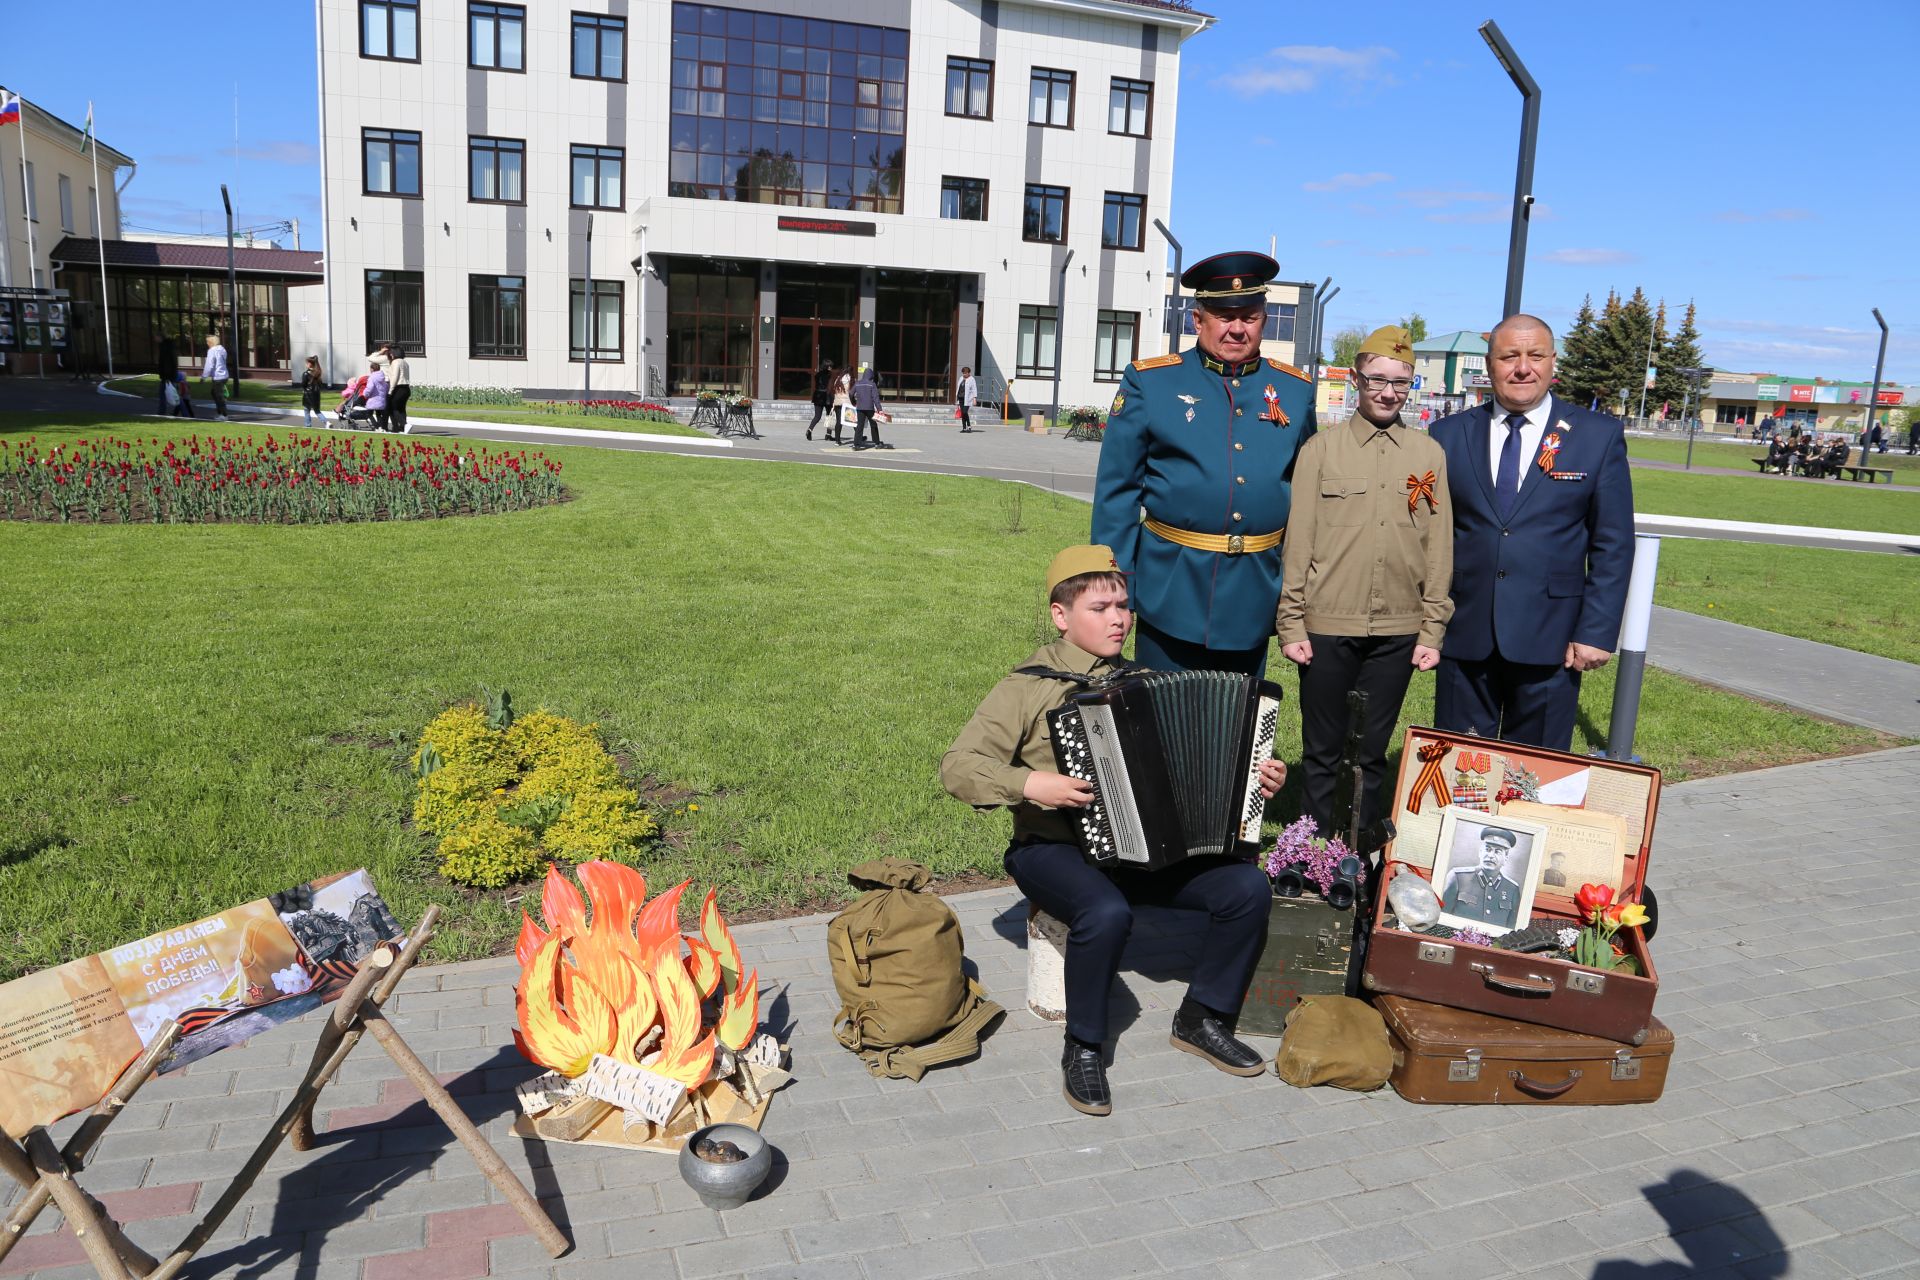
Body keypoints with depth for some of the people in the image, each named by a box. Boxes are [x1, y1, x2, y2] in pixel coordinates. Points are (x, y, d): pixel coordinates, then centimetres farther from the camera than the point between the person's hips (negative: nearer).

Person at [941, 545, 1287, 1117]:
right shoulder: (1028, 687, -6)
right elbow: (956, 765, -11)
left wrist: (1250, 778, 3)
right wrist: (1030, 784, -26)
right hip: (1055, 849, -5)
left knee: (1248, 886, -14)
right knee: (1106, 913, -36)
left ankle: (1203, 1018, 6)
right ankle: (1082, 1048, -11)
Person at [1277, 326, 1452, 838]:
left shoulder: (1429, 455, 6)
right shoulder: (1321, 448, 0)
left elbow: (1439, 548, 7)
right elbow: (1298, 541, -1)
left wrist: (1432, 631, 3)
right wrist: (1291, 624, -4)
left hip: (1398, 631, 2)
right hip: (1328, 626, -2)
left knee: (1374, 750, 11)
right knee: (1321, 748, 8)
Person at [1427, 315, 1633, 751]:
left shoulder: (1599, 437, 2)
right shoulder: (1449, 434, 6)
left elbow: (1613, 545, 1)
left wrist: (1597, 631, -6)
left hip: (1548, 639, -1)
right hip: (1463, 636, 2)